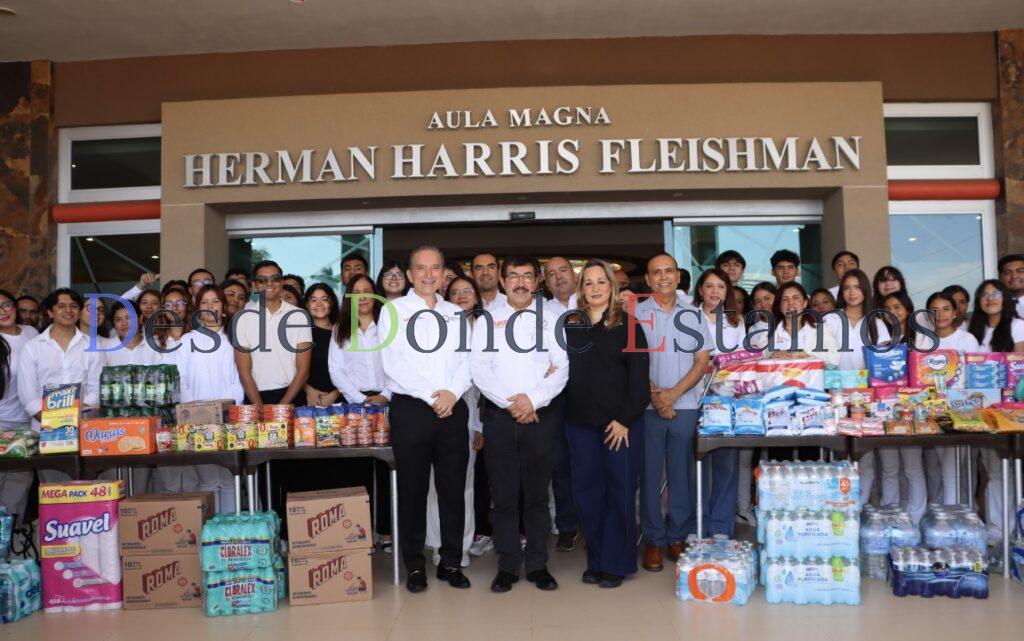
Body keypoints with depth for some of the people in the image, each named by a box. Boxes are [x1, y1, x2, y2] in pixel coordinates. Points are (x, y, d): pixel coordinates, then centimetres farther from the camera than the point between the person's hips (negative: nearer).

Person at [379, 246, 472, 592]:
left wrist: (453, 392, -12)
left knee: (453, 488, 6)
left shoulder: (455, 313, 14)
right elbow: (393, 363, -7)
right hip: (411, 409, -3)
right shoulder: (394, 311, 3)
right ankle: (415, 566, 15)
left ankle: (451, 563, 18)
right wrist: (431, 397, -13)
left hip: (453, 409, 3)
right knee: (413, 489, 3)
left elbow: (466, 359, 7)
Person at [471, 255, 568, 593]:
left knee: (537, 493, 5)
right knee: (504, 494, 3)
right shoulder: (488, 321, 9)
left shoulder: (549, 319, 9)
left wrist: (533, 399, -12)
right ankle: (507, 565, 13)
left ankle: (537, 564, 16)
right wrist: (509, 401, -11)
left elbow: (562, 367, 1)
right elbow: (478, 368, 0)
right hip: (499, 415, 0)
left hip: (541, 414, 0)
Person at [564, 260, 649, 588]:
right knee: (587, 490, 7)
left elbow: (639, 376, -4)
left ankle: (616, 563, 14)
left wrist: (625, 419, -10)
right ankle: (595, 561, 19)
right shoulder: (571, 325, 9)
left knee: (620, 491, 2)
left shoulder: (627, 324, 0)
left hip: (622, 422, -3)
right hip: (580, 422, 3)